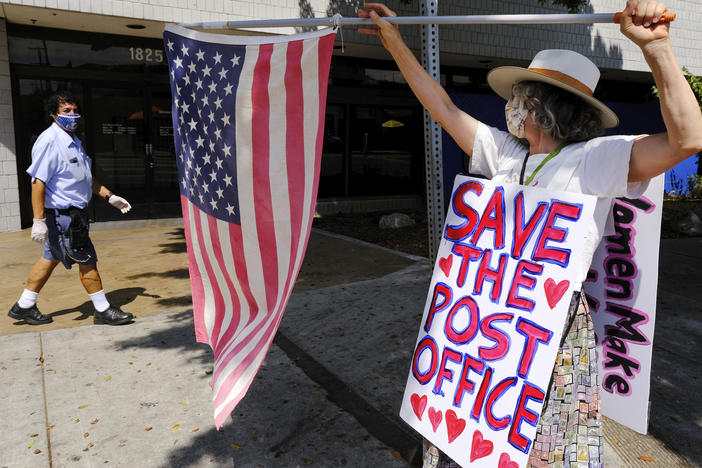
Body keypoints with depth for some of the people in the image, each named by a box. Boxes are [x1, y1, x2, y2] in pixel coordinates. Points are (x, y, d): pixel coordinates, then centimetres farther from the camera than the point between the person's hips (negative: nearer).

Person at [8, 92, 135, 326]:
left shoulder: (73, 141, 14)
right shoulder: (49, 141, -16)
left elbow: (86, 178, 23)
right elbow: (38, 181, -21)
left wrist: (109, 196, 15)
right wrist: (38, 220, -24)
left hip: (74, 212, 10)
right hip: (61, 213, -10)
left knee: (51, 258, 17)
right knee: (87, 261, -2)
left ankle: (24, 306, 30)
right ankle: (103, 310, 10)